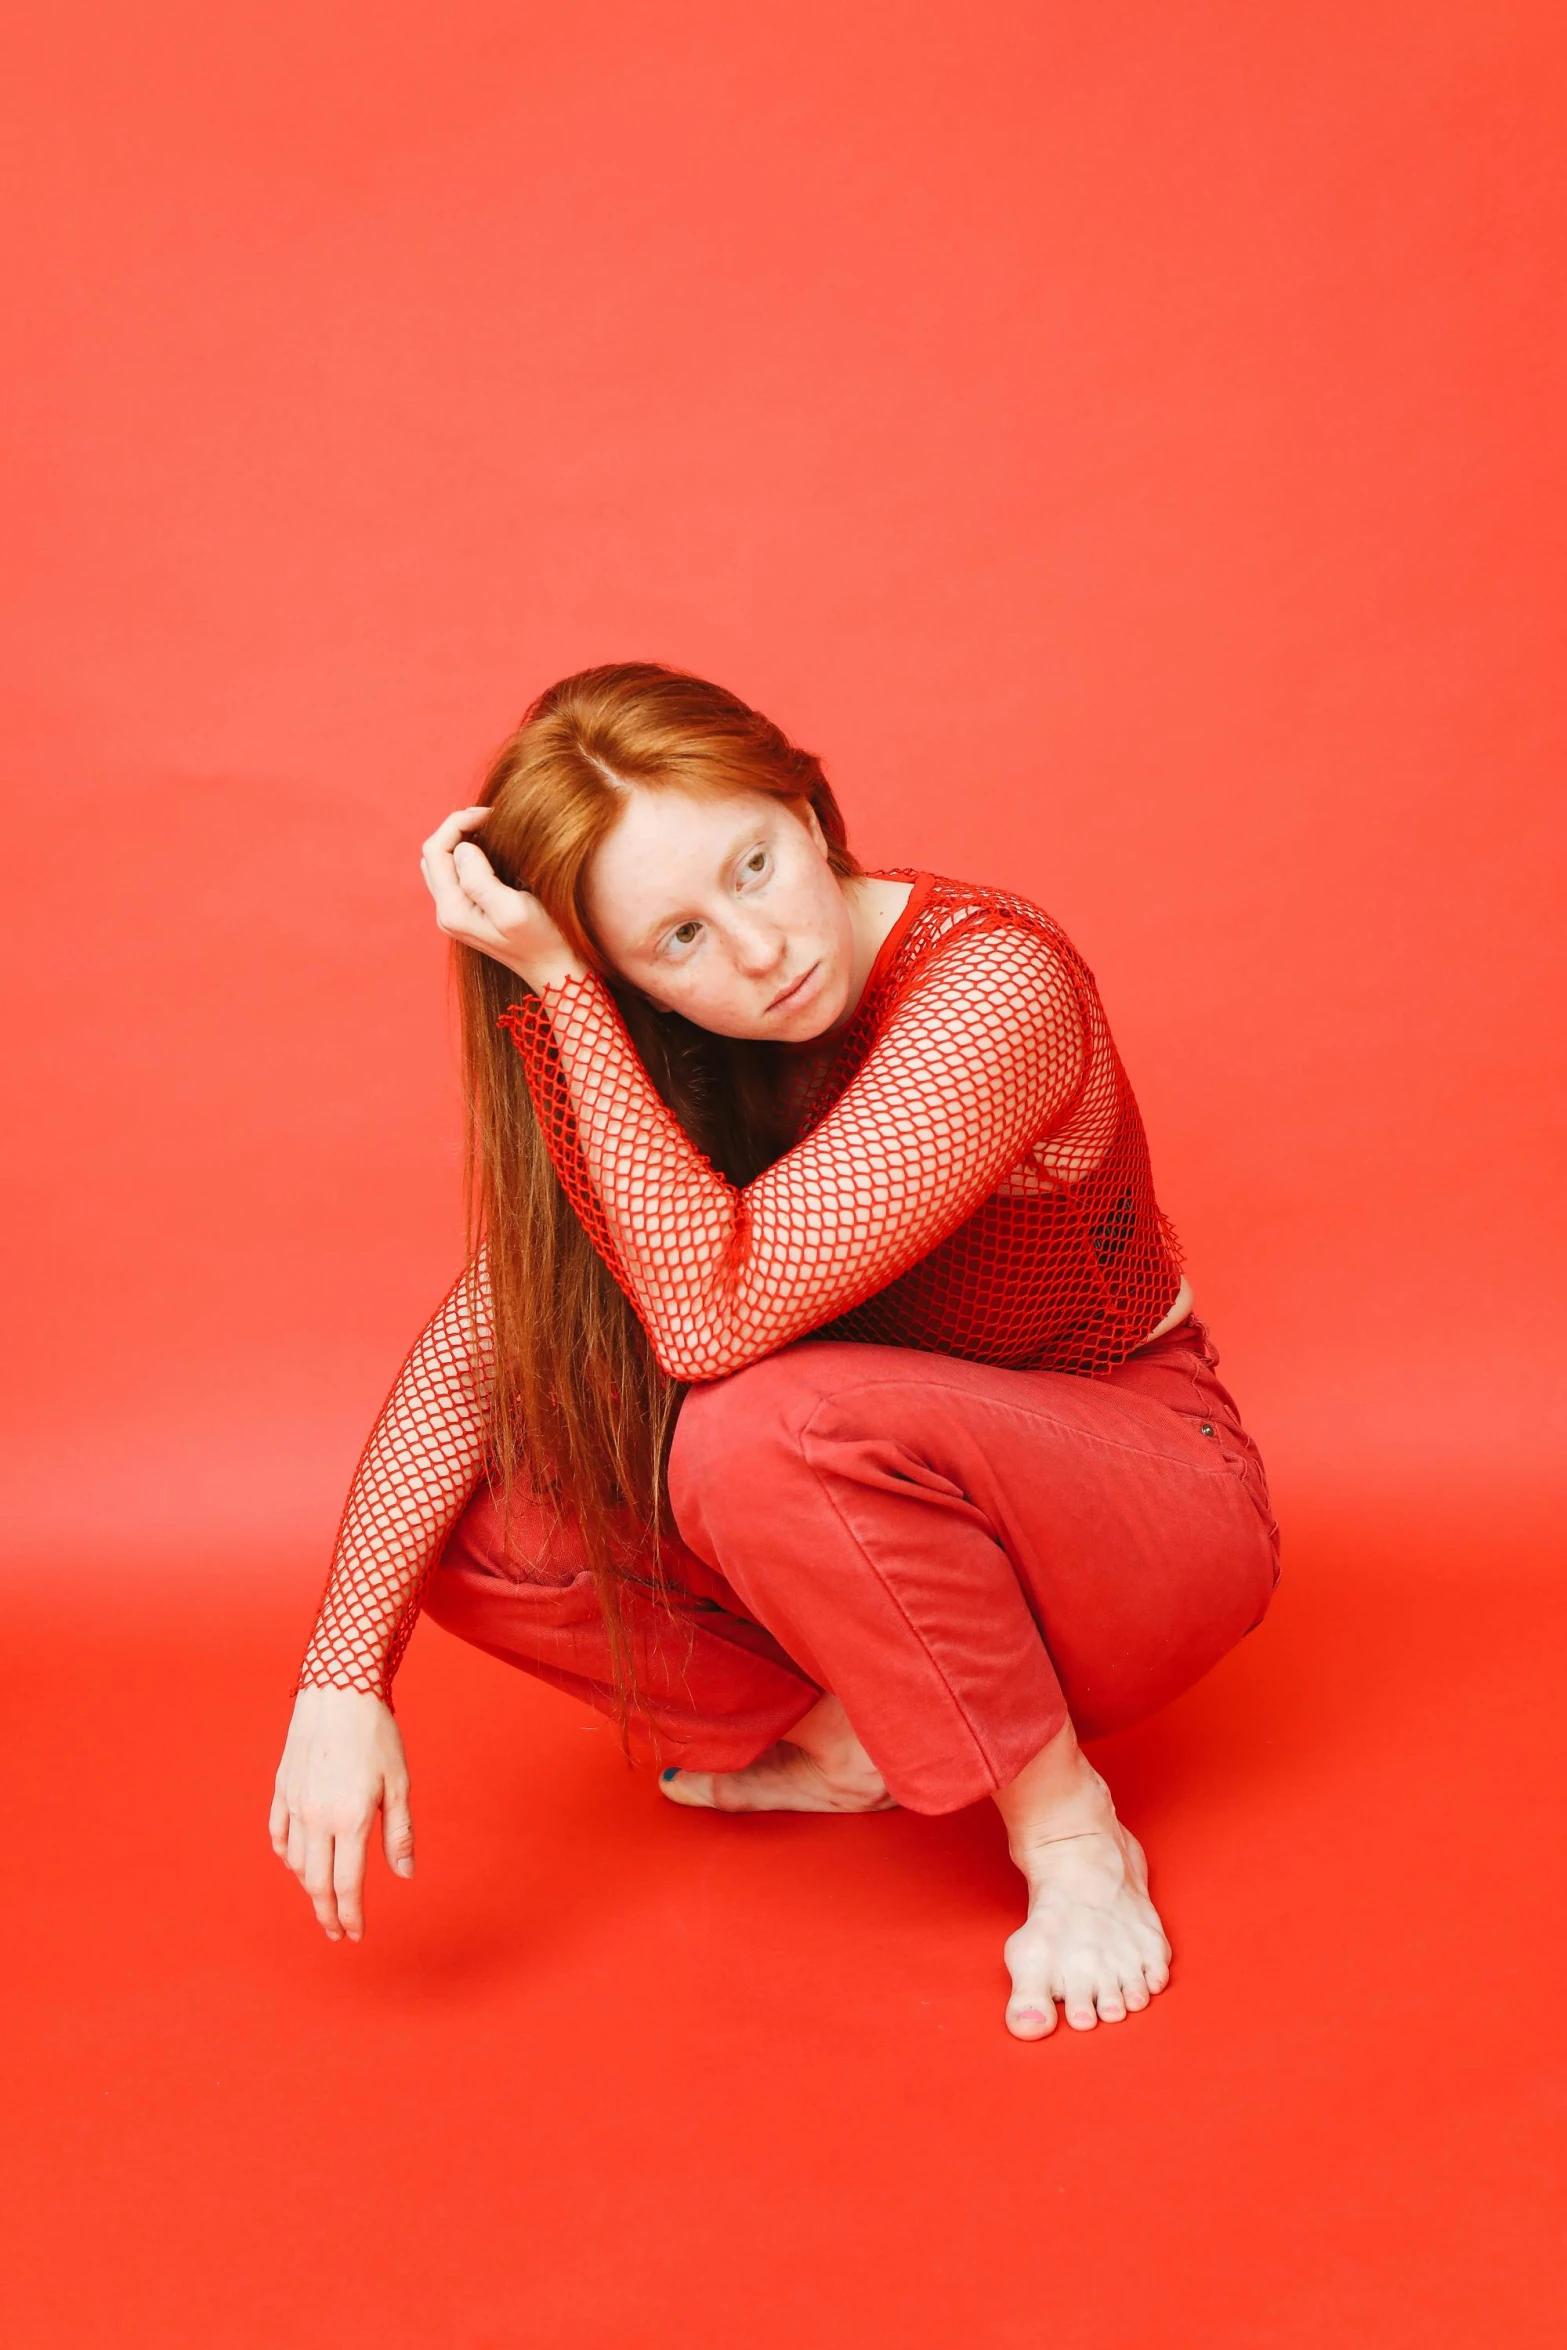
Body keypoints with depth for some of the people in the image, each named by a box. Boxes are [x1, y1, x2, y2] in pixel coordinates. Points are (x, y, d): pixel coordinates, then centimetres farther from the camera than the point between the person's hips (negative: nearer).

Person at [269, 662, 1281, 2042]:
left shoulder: (993, 985, -28)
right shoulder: (648, 1044, -9)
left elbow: (712, 1310, -35)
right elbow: (480, 1337, -13)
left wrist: (558, 988, -32)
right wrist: (341, 1679, -21)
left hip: (1150, 1501, -5)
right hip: (895, 1516, 6)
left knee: (764, 1435, -36)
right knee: (483, 1527, -13)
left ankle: (1068, 1829, -13)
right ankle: (855, 1738, 1)